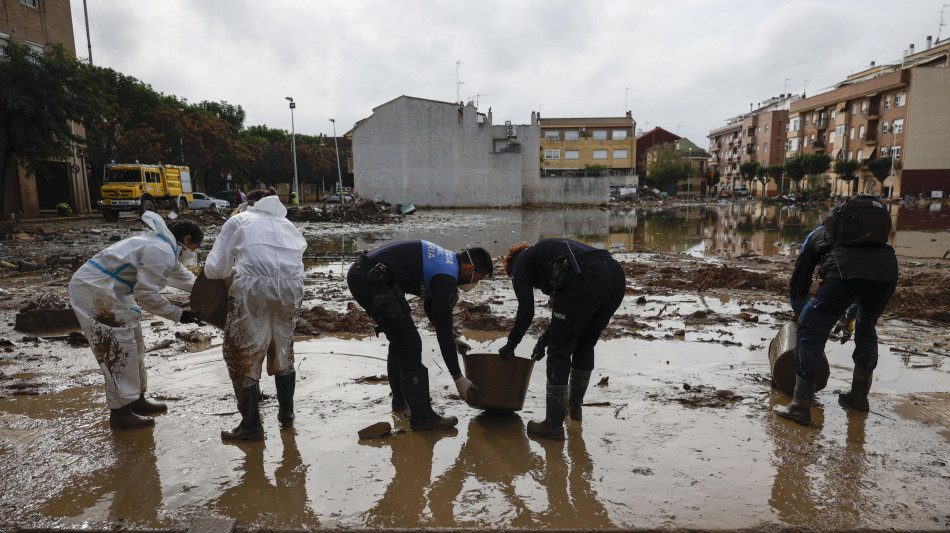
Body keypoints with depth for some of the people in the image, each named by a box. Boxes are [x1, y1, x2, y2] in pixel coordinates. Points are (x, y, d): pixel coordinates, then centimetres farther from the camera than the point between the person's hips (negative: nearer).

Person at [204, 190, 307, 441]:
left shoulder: (238, 219, 20)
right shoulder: (287, 225, 31)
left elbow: (214, 269, 12)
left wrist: (232, 270, 35)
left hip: (253, 286, -4)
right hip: (292, 286, 5)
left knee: (242, 355, 11)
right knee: (283, 350, 23)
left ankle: (251, 425, 18)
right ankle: (286, 414, 34)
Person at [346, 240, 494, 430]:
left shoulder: (445, 258, 16)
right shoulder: (446, 278, -13)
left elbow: (430, 305, 28)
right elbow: (443, 330, -11)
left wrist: (454, 338, 27)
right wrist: (459, 378, -3)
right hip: (371, 281, -11)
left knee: (399, 340, 22)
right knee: (410, 344, -6)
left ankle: (401, 399, 36)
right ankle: (421, 415, 1)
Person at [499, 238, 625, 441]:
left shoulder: (521, 262, 20)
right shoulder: (548, 250, 41)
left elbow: (526, 311, 9)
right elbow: (568, 312, 39)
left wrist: (510, 345, 22)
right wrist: (544, 341, 43)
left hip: (585, 279, -8)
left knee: (559, 353, 6)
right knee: (585, 346, 25)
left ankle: (554, 425, 13)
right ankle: (575, 407, 43)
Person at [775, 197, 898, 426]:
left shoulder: (816, 236, 31)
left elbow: (799, 282, 33)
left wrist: (799, 313, 50)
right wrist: (850, 316, 58)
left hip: (847, 272, -5)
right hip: (887, 270, 5)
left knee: (812, 332, 5)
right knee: (866, 329, 29)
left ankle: (801, 407, 4)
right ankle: (859, 395, 41)